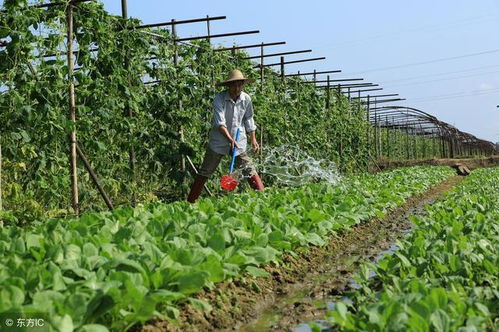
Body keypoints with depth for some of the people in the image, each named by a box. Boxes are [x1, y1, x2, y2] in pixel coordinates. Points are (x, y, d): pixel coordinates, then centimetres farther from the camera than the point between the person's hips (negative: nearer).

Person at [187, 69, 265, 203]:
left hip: (239, 142, 2)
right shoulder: (219, 98, -15)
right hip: (219, 141, -2)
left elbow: (248, 120, 11)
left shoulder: (246, 99, -3)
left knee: (250, 171, -3)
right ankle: (190, 201, 11)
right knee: (205, 172, 4)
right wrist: (230, 138, -36)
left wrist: (253, 139, 11)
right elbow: (220, 122, -25)